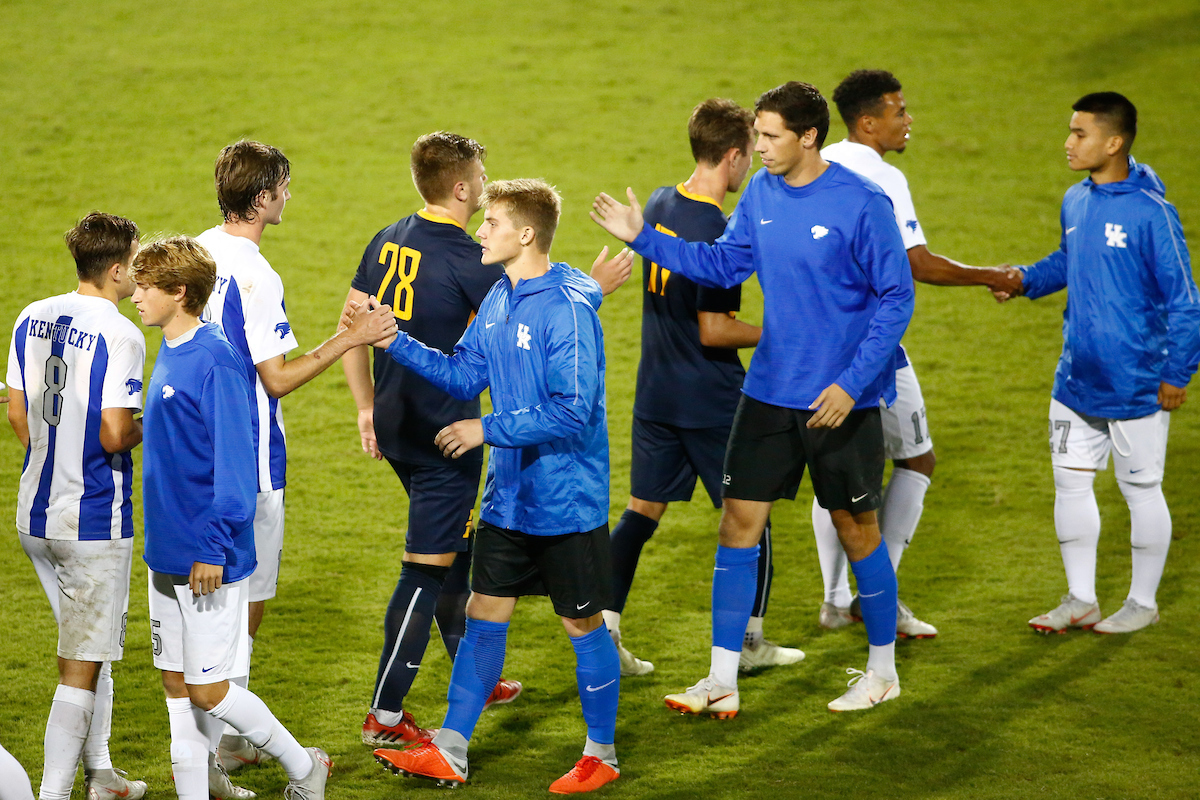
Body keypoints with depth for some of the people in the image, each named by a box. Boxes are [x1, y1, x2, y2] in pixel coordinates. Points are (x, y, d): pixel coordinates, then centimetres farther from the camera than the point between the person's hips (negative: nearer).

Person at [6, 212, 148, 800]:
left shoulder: (32, 319, 5)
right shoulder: (119, 335, -17)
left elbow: (18, 416, 10)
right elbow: (114, 435, -22)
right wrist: (146, 427, -1)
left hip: (35, 514, 8)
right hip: (93, 518, -8)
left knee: (91, 645, 22)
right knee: (82, 663, -2)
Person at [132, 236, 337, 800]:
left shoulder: (215, 362, -17)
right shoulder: (168, 355, 10)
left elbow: (234, 461, -19)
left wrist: (213, 547, -21)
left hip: (208, 560, -9)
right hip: (168, 555, 9)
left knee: (209, 690, -2)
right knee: (177, 686, 9)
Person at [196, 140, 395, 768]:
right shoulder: (256, 278, -21)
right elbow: (278, 379, -18)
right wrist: (351, 340, -13)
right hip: (249, 456, -9)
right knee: (248, 597, 1)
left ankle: (222, 737, 23)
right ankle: (224, 743, 5)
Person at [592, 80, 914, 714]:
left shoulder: (861, 204, -16)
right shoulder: (762, 193, 2)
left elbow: (896, 298, -13)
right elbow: (724, 263, 13)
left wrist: (852, 383, -20)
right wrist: (644, 239, 2)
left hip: (842, 400, -5)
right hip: (769, 393, 5)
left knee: (856, 528, 7)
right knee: (739, 523, 2)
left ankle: (882, 670, 25)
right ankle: (722, 682, 7)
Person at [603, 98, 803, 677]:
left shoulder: (659, 204, 3)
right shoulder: (719, 233, -22)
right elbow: (713, 330, -21)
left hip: (656, 394, 7)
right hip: (712, 402, -7)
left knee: (642, 510, 11)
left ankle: (603, 633, 6)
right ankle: (748, 642, 16)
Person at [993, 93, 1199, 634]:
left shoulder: (1150, 212, -18)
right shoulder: (1075, 202, 3)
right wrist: (1024, 280, 3)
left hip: (1135, 386, -7)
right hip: (1076, 380, 7)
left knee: (1141, 490, 7)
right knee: (1070, 483, 11)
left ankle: (1143, 602, 22)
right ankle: (1080, 599, 25)